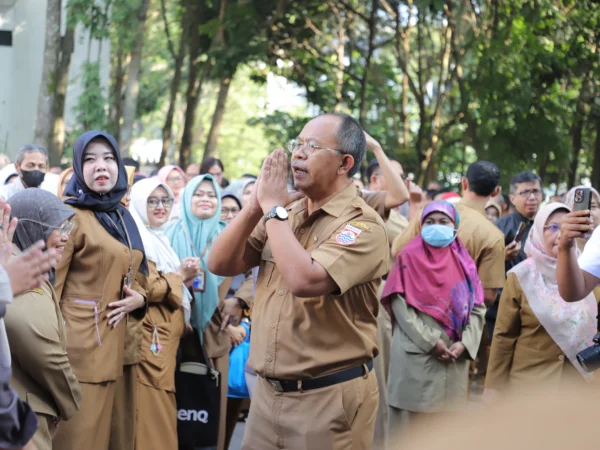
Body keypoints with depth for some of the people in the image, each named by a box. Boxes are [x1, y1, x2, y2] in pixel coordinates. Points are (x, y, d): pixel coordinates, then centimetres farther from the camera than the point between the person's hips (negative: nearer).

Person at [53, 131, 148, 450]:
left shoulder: (123, 217, 15)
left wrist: (139, 298, 2)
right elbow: (49, 284, -12)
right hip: (84, 344, -8)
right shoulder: (71, 215, -8)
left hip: (121, 344, 8)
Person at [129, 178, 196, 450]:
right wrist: (180, 276, -8)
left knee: (161, 413, 10)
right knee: (154, 415, -8)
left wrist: (183, 279, 11)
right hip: (152, 338, -10)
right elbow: (144, 288, -21)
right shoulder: (138, 240, -10)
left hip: (166, 338, 10)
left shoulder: (159, 240, 20)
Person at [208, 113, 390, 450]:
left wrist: (273, 208, -16)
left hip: (329, 397, -6)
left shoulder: (362, 224, -14)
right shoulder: (285, 215, 9)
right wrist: (257, 206, -9)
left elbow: (304, 281, -28)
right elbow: (220, 264, 5)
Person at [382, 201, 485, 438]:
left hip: (454, 359, 3)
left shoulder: (464, 262, 11)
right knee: (412, 422, -2)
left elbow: (477, 307, 6)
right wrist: (430, 341, -14)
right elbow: (399, 303, -8)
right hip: (416, 356, -3)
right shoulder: (409, 257, 1)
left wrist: (465, 343, -9)